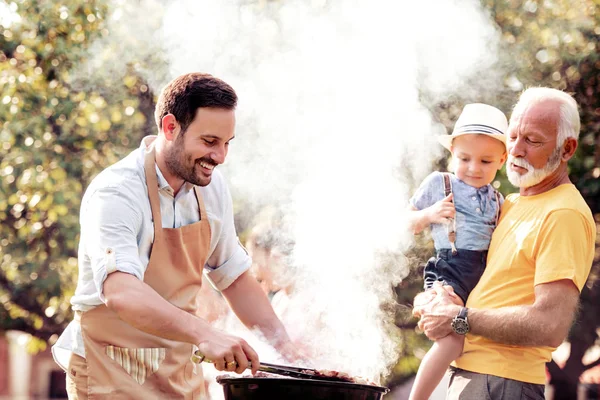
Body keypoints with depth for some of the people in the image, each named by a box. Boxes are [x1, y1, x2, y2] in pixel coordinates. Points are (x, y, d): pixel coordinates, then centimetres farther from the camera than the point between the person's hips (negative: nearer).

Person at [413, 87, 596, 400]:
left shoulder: (564, 215, -15)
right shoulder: (512, 203, 14)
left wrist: (458, 319, -16)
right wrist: (434, 302, 4)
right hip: (466, 371, 9)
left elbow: (550, 326, -25)